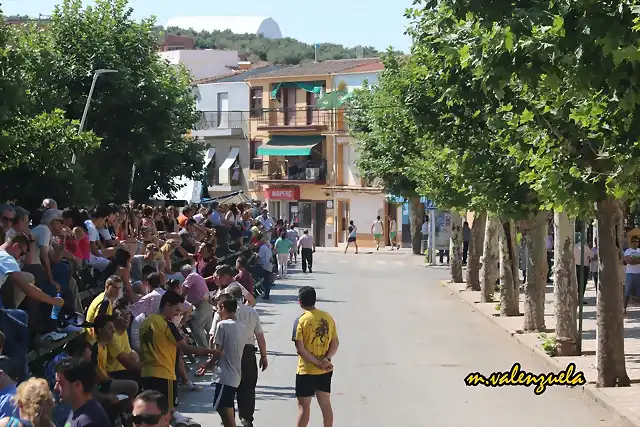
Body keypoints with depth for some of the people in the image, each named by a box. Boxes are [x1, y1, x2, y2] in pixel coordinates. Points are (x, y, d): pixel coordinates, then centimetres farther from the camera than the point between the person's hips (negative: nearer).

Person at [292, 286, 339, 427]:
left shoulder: (301, 320, -13)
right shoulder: (328, 317, 2)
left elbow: (300, 349, -17)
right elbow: (335, 343, 2)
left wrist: (318, 363, -14)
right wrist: (326, 359, -9)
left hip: (306, 371, -5)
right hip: (325, 371, 5)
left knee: (303, 406, 5)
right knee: (326, 404, 13)